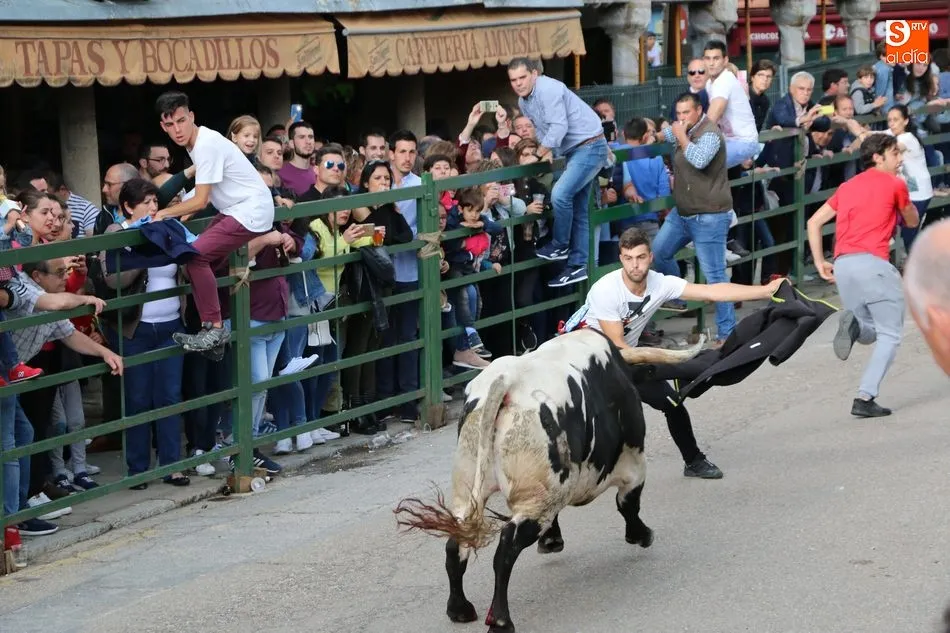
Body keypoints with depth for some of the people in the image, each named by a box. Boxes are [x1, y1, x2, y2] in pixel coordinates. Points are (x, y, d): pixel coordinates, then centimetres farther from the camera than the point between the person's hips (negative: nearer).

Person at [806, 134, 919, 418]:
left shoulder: (848, 187, 22)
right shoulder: (895, 184, 6)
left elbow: (814, 222, 18)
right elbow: (912, 221, 21)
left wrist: (820, 263, 18)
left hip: (842, 265, 6)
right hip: (872, 263, -6)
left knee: (870, 332, 20)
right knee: (890, 335, 2)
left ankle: (853, 324, -18)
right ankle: (865, 398, -15)